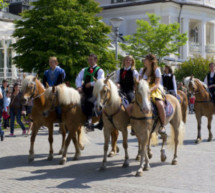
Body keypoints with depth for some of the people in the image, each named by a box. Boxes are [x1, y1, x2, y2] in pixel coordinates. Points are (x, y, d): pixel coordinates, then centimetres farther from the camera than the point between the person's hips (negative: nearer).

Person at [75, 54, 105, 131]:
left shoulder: (99, 70, 6)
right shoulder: (84, 70, 22)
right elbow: (78, 79, 13)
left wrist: (91, 84, -13)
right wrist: (79, 87, -5)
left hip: (94, 92, -5)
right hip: (85, 92, 5)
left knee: (89, 101, -30)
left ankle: (89, 120, -27)